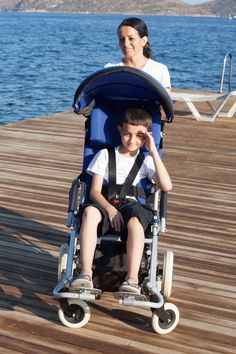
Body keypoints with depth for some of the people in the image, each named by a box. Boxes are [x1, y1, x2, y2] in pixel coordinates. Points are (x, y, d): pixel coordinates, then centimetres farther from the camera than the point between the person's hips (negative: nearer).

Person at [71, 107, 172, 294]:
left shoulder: (146, 161, 15)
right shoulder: (105, 155, 13)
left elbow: (166, 186, -3)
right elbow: (95, 191, 3)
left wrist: (154, 152, -3)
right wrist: (109, 208, -18)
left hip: (132, 204, 0)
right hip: (106, 203, 0)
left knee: (135, 220, -37)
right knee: (90, 211, -36)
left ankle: (132, 280, -41)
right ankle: (86, 274, -40)